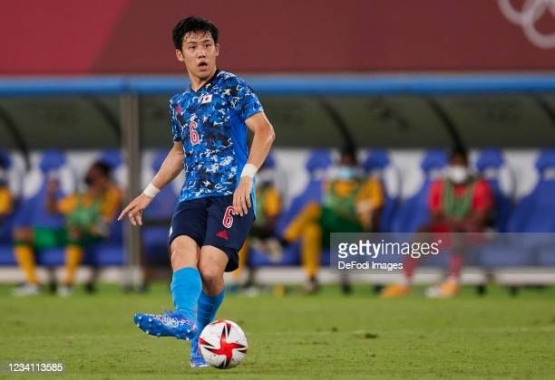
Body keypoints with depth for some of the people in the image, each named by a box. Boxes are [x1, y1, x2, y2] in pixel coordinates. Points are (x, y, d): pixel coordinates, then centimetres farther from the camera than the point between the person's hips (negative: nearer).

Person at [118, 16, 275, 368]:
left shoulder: (233, 87, 1)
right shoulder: (179, 103, 20)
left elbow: (264, 131, -9)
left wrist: (247, 177, -21)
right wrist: (148, 194, 31)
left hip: (232, 194, -5)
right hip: (192, 196, 5)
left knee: (210, 267, -23)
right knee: (182, 251, -26)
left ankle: (202, 333, -4)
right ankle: (185, 318, -48)